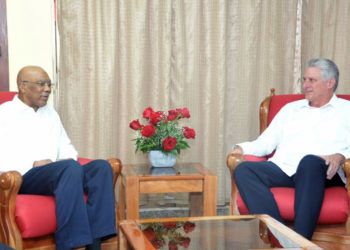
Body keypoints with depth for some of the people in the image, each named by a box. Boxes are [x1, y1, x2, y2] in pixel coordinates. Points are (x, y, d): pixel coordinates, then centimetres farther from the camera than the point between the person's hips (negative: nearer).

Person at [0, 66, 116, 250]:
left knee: (101, 167, -21)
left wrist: (70, 160, 3)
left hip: (56, 174, 6)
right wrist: (33, 165, -16)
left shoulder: (50, 112, 23)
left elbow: (65, 146, 26)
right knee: (71, 167, -35)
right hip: (24, 177, -6)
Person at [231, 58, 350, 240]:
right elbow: (266, 142, 23)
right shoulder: (290, 108, 29)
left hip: (320, 170, -4)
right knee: (243, 170, -25)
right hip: (282, 168, 4)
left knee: (309, 161, -40)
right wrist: (241, 148, 4)